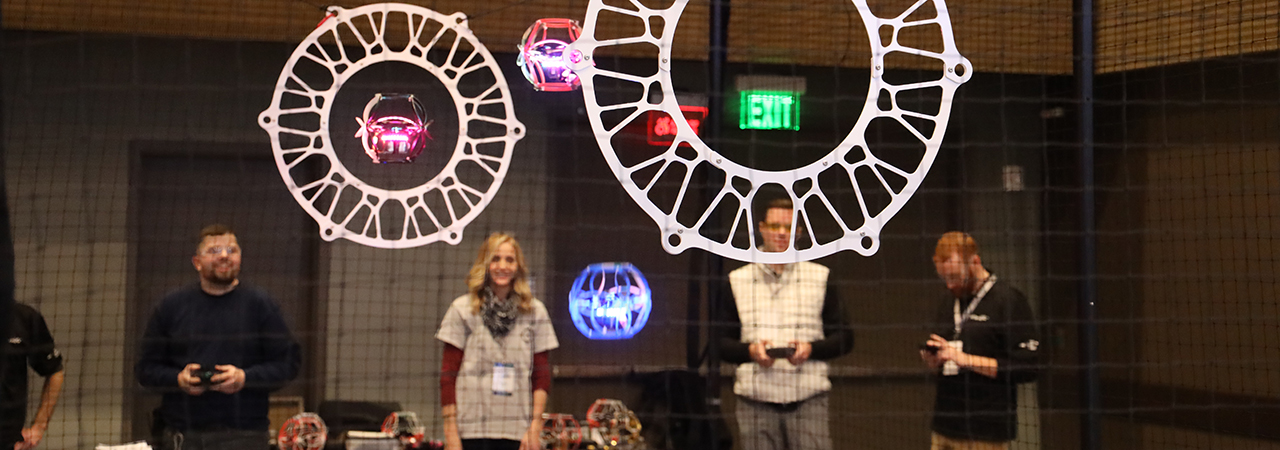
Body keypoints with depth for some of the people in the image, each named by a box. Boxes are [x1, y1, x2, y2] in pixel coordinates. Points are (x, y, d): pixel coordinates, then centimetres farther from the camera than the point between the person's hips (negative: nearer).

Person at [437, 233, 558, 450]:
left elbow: (541, 375, 9)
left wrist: (535, 426, 0)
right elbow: (448, 374, 2)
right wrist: (451, 431, -4)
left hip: (518, 431, 2)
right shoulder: (462, 310, 3)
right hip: (472, 429, -1)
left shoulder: (535, 312, 8)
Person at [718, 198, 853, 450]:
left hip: (808, 400, -1)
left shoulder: (820, 277, 11)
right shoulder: (737, 281, 12)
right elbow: (720, 341, 10)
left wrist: (811, 348, -10)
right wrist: (749, 351, -10)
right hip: (755, 402, 1)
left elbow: (844, 337, 10)